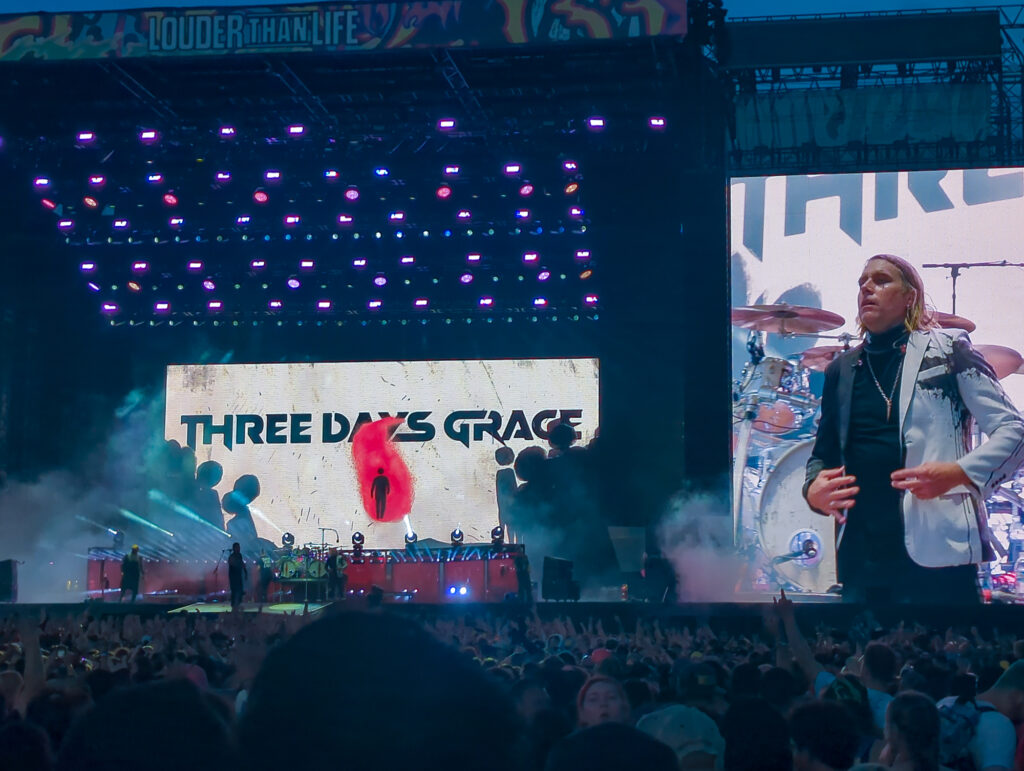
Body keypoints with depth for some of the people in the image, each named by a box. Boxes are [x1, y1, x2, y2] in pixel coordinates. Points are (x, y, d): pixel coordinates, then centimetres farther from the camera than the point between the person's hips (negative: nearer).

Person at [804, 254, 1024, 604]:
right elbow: (823, 452, 26)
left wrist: (960, 472, -17)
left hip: (936, 552, -4)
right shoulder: (841, 370, 18)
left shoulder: (948, 350, 5)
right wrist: (813, 489, 3)